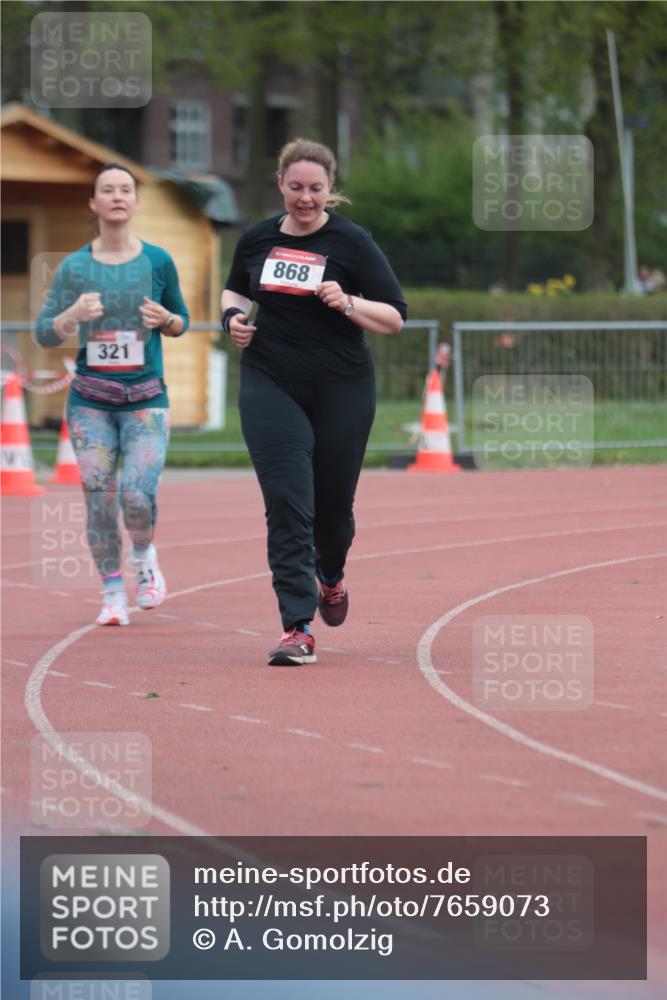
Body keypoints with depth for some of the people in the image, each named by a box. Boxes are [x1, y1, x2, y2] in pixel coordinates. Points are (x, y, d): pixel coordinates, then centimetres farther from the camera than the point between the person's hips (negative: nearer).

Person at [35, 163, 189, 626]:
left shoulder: (158, 262, 1)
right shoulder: (74, 267, 1)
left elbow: (181, 321, 13)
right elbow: (44, 334, 1)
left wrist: (166, 320, -10)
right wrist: (74, 315, -18)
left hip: (146, 400, -1)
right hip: (91, 401, 1)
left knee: (137, 496, -15)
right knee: (99, 498, -3)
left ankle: (144, 557, 18)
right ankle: (112, 594, 13)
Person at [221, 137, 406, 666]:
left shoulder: (352, 242, -7)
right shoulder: (258, 239, 4)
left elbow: (395, 317, -6)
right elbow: (235, 290, 23)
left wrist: (346, 303, -23)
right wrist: (233, 316, 1)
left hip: (341, 389, -1)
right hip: (271, 385, 1)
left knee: (333, 504, 10)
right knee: (287, 502, -12)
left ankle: (330, 574, 45)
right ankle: (298, 628, -13)